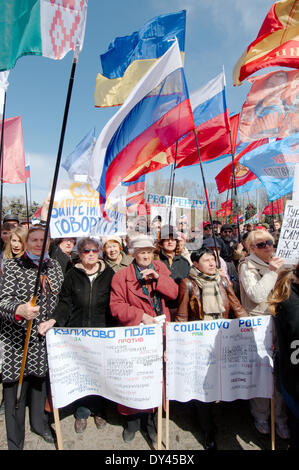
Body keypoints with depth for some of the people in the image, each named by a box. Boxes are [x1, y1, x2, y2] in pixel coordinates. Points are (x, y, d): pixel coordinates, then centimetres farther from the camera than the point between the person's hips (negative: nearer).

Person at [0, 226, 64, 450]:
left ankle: (40, 423, 43)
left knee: (40, 380, 19)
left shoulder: (54, 265, 3)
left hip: (43, 336, 4)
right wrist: (19, 310, -39)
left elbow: (60, 298, 12)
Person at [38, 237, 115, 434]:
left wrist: (114, 330, -4)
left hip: (102, 333, 0)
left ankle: (99, 411, 33)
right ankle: (82, 413, 31)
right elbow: (65, 303, -1)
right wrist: (53, 320, -17)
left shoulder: (109, 274, -1)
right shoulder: (72, 275, 0)